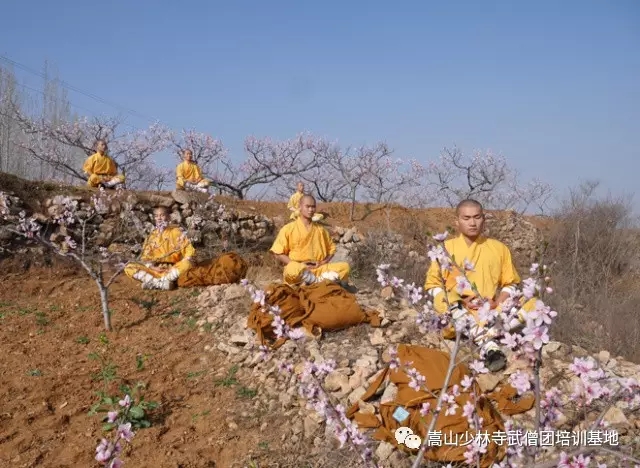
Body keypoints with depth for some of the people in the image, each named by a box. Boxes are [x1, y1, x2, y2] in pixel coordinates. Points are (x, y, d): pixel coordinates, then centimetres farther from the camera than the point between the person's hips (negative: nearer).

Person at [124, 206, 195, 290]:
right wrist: (152, 267, -12)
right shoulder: (151, 236, 13)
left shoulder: (177, 231, 4)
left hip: (174, 270, -3)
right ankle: (162, 283, -34)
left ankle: (153, 282, -35)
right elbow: (145, 257, 9)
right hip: (156, 270, 3)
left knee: (188, 263, -35)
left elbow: (190, 252, -5)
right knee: (129, 267, -18)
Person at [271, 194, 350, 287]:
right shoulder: (288, 228, 2)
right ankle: (322, 281, -21)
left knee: (345, 267, -17)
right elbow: (278, 253, -1)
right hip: (297, 269, -4)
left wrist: (322, 263, 1)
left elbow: (331, 249, 21)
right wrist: (298, 265, -11)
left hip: (318, 269, 4)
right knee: (292, 268, -40)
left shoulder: (320, 229, 13)